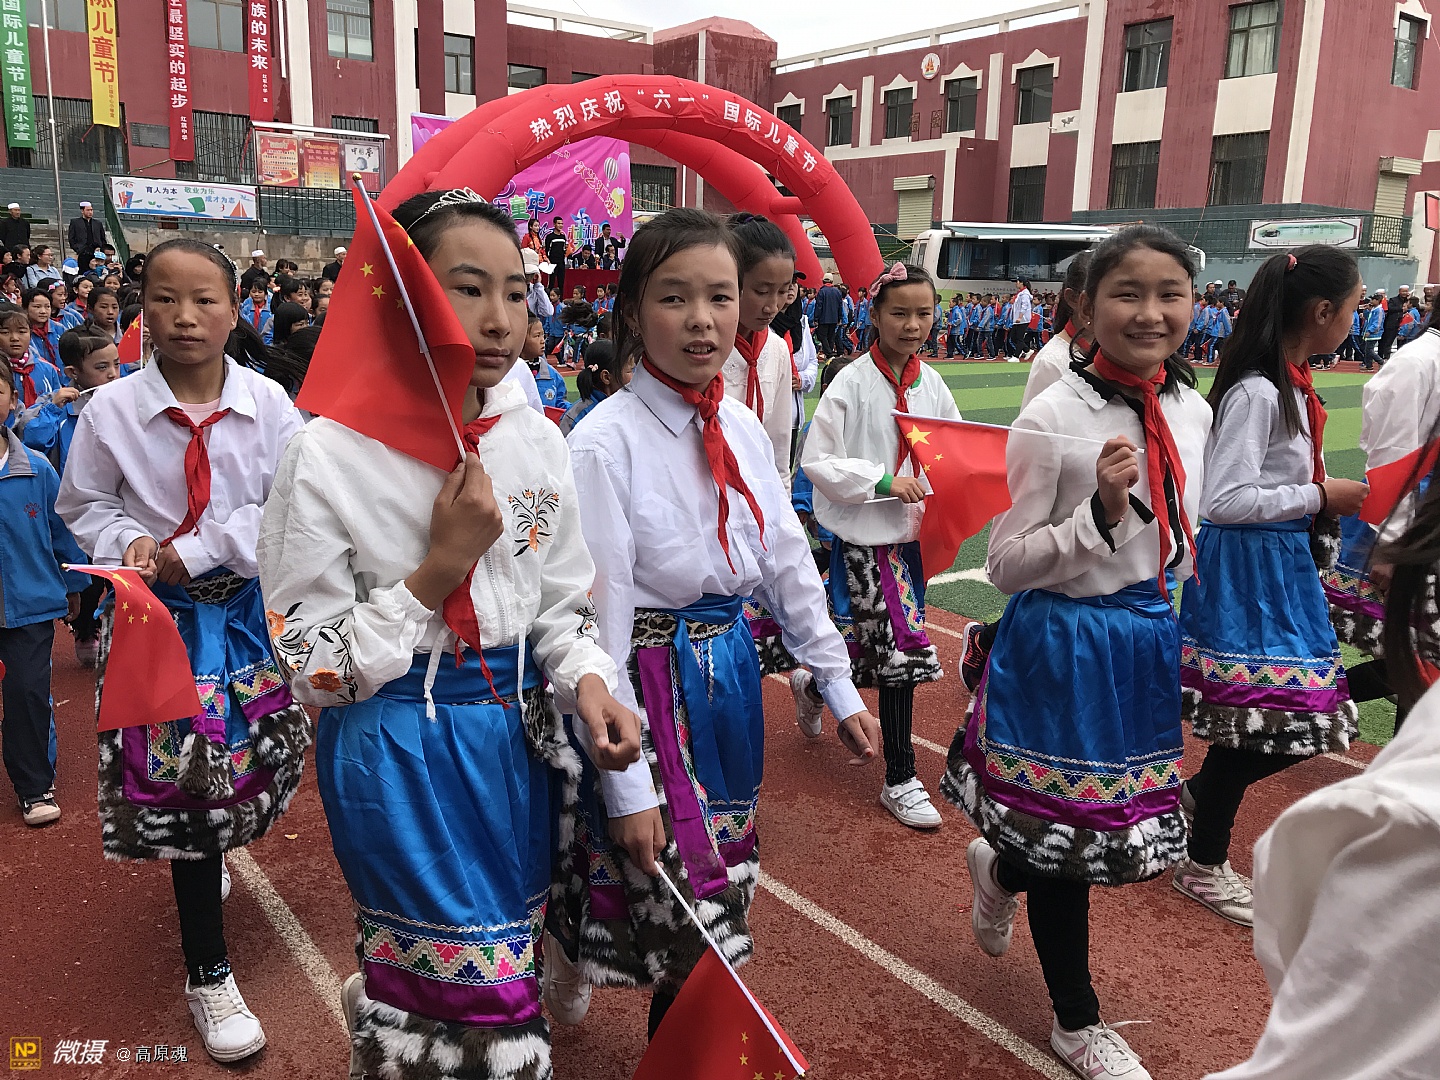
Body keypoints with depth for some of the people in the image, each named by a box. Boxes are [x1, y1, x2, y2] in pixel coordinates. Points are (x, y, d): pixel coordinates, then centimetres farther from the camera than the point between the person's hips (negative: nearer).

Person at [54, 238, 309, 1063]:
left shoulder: (268, 404, -8)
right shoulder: (111, 410, -8)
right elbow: (84, 507, 4)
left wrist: (193, 552, -16)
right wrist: (128, 544, -16)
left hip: (251, 608, 2)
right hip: (161, 616, -1)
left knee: (257, 756, 14)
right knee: (183, 778, 1)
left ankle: (204, 851, 53)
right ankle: (208, 974, 17)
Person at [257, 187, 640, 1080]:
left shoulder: (536, 440, -1)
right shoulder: (331, 456, -14)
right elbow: (315, 672, -11)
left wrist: (587, 680, -12)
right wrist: (440, 569, -20)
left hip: (517, 742, 5)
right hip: (398, 757, -4)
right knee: (485, 985, 4)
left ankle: (375, 1004, 43)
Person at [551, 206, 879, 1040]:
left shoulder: (744, 429, 2)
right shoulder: (607, 442, -18)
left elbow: (789, 562, 11)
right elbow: (600, 618, -18)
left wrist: (841, 685, 12)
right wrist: (626, 785, -17)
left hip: (731, 678, 7)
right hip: (648, 685, -7)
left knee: (723, 897, 19)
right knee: (697, 935, 1)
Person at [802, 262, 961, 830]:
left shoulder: (931, 384, 6)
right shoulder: (852, 383, -10)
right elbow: (816, 460, -12)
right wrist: (883, 481, -19)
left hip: (914, 532, 6)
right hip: (865, 533, -6)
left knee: (867, 645, 14)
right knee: (901, 648, -6)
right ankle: (900, 779, 7)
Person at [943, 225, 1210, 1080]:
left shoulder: (1193, 412, 1)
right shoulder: (1052, 417, -18)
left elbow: (1182, 543, 13)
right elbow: (1005, 565, -15)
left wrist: (1164, 627, 17)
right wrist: (1099, 512, -28)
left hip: (1147, 643, 6)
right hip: (1060, 646, -6)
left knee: (1119, 825, 19)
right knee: (1068, 827, 10)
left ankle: (1000, 868, 53)